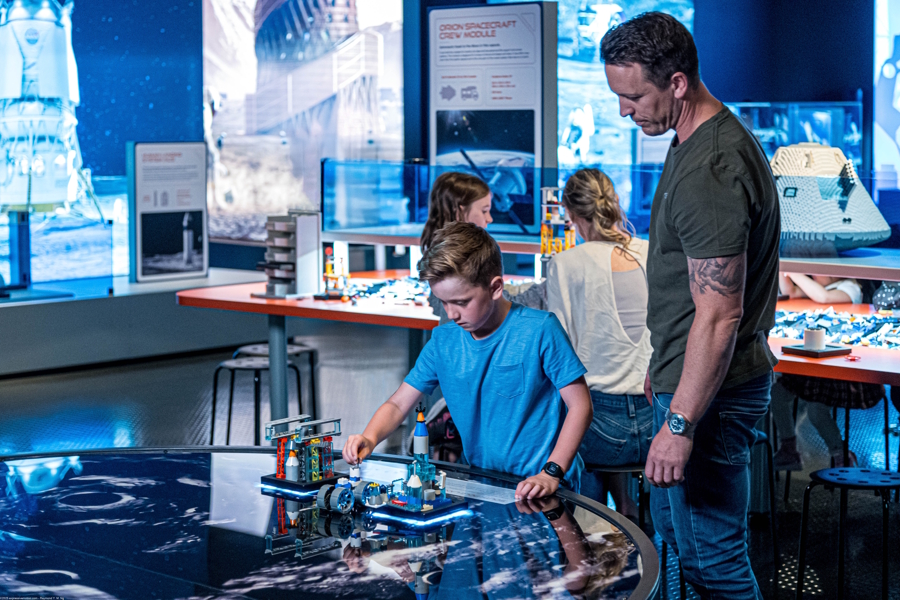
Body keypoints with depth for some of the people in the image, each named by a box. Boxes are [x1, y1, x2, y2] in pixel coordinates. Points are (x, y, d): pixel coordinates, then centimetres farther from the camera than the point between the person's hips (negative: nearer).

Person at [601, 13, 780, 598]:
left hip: (710, 394, -11)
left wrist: (680, 423, -24)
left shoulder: (708, 173, -26)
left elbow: (719, 315, -27)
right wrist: (664, 365, 26)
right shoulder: (706, 139, 8)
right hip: (685, 376, 11)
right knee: (672, 529, 23)